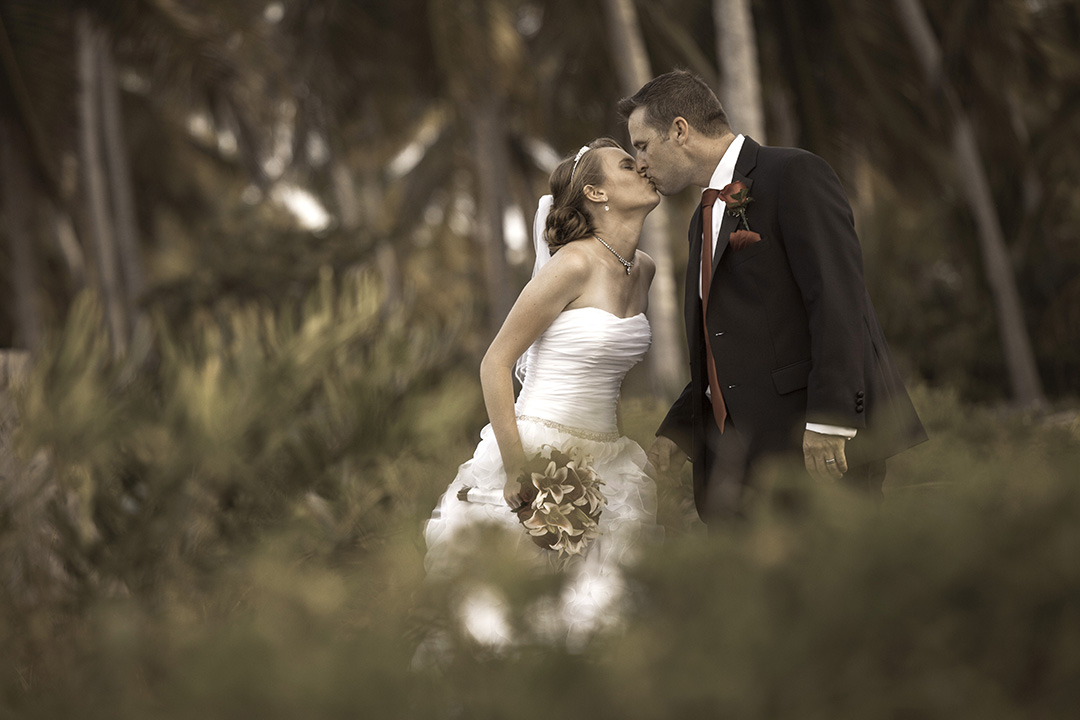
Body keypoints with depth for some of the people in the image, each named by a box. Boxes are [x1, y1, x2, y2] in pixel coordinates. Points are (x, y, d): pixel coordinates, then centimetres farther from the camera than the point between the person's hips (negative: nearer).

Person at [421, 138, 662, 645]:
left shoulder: (644, 270, 9)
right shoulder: (574, 263, -12)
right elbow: (495, 363, -12)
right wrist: (516, 469, -18)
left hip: (604, 460, 7)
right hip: (539, 450, -7)